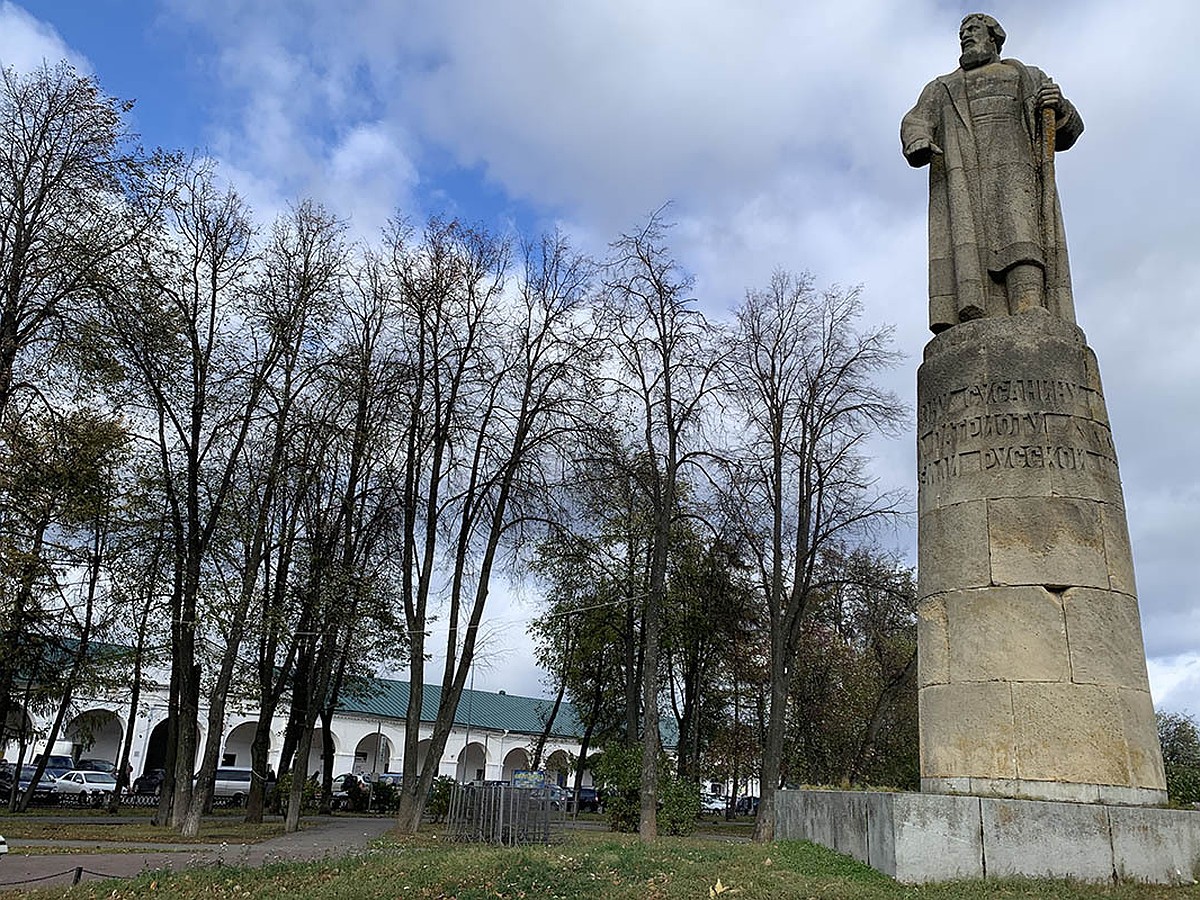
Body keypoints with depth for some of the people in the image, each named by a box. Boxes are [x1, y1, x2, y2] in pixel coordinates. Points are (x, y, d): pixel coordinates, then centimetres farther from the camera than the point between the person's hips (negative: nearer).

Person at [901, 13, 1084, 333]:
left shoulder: (1025, 76, 33)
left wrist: (1058, 107, -3)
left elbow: (1067, 132, 23)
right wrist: (917, 142, -10)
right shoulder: (942, 88, 37)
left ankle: (1029, 312, -46)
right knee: (964, 241, -23)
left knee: (1016, 232, -28)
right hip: (957, 172, 1)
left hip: (1011, 165, -1)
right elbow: (916, 122, 16)